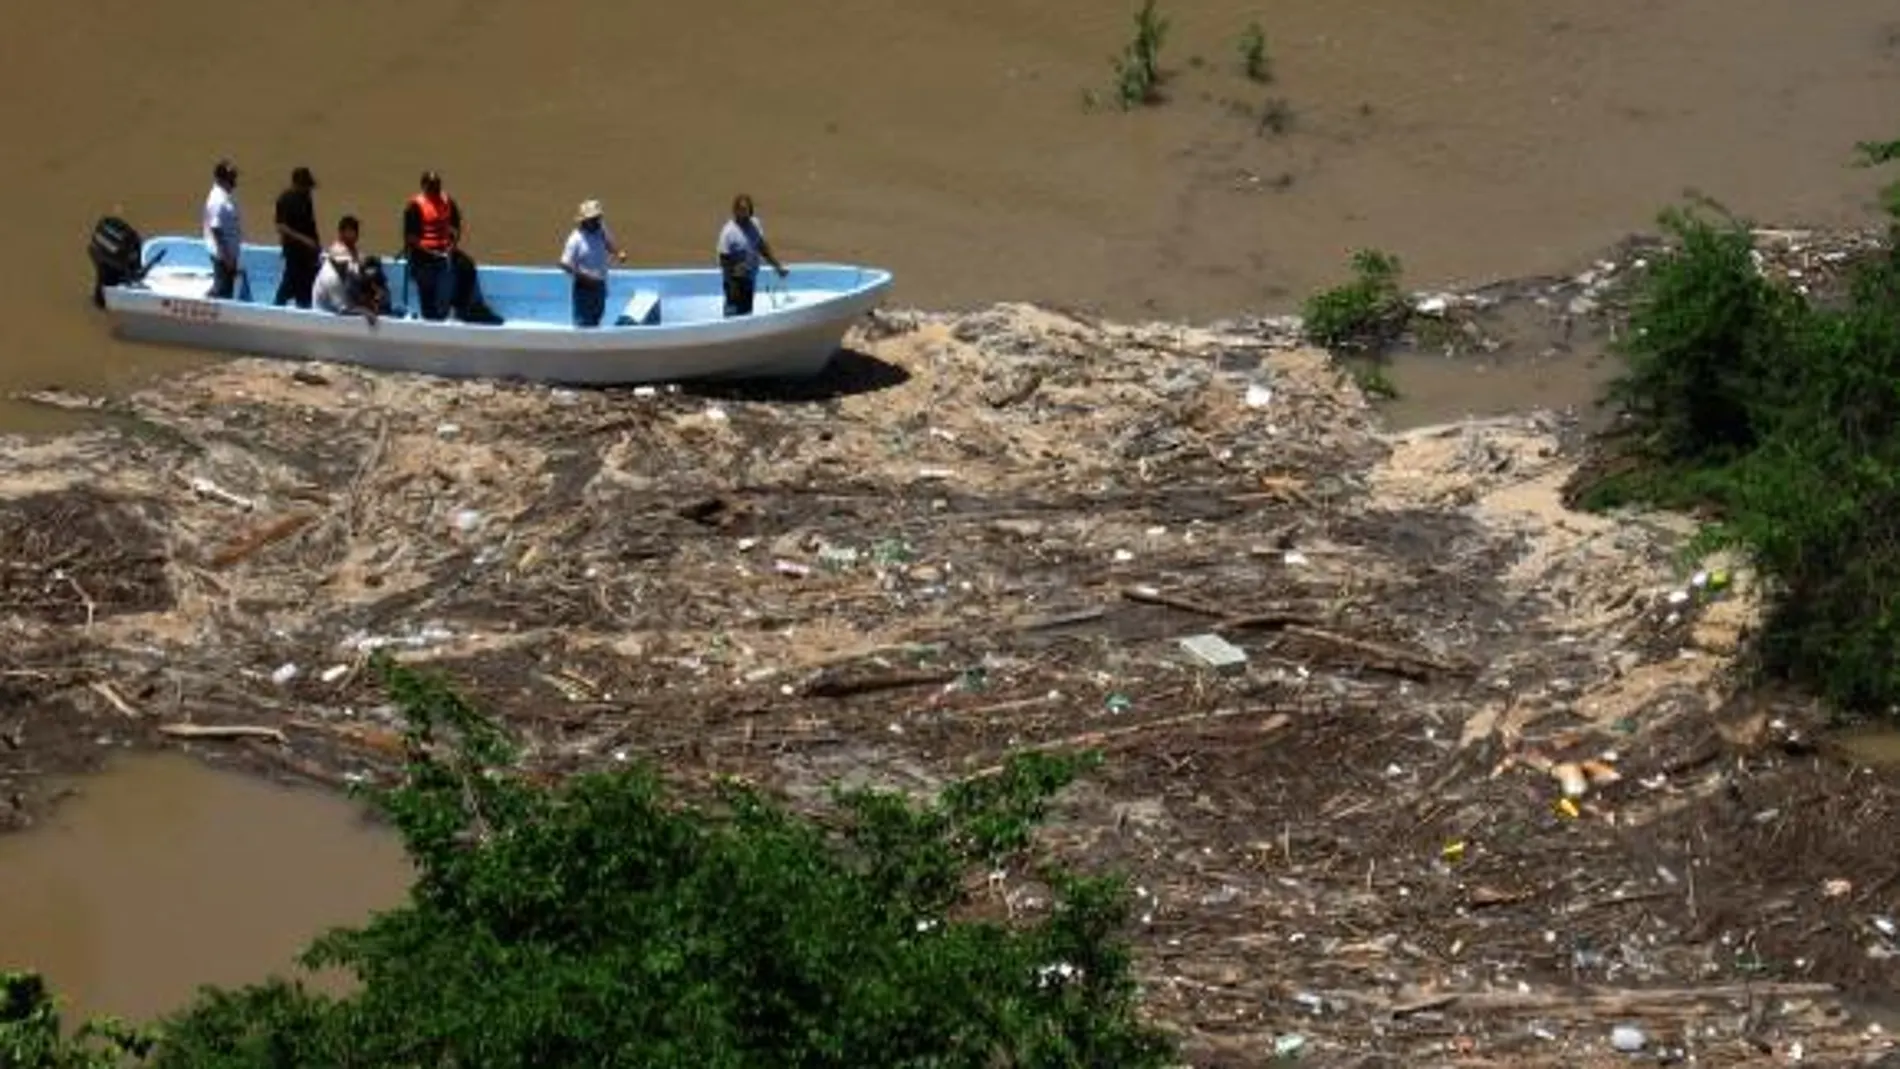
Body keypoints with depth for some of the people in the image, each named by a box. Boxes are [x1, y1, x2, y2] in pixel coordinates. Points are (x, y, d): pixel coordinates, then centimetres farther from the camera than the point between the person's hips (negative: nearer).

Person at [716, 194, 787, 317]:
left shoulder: (755, 224, 0)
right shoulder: (729, 231, -20)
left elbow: (763, 247, 14)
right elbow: (724, 260, -17)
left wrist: (777, 266, 8)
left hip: (750, 279, 7)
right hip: (736, 280, -7)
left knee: (747, 314, 15)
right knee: (735, 315, -6)